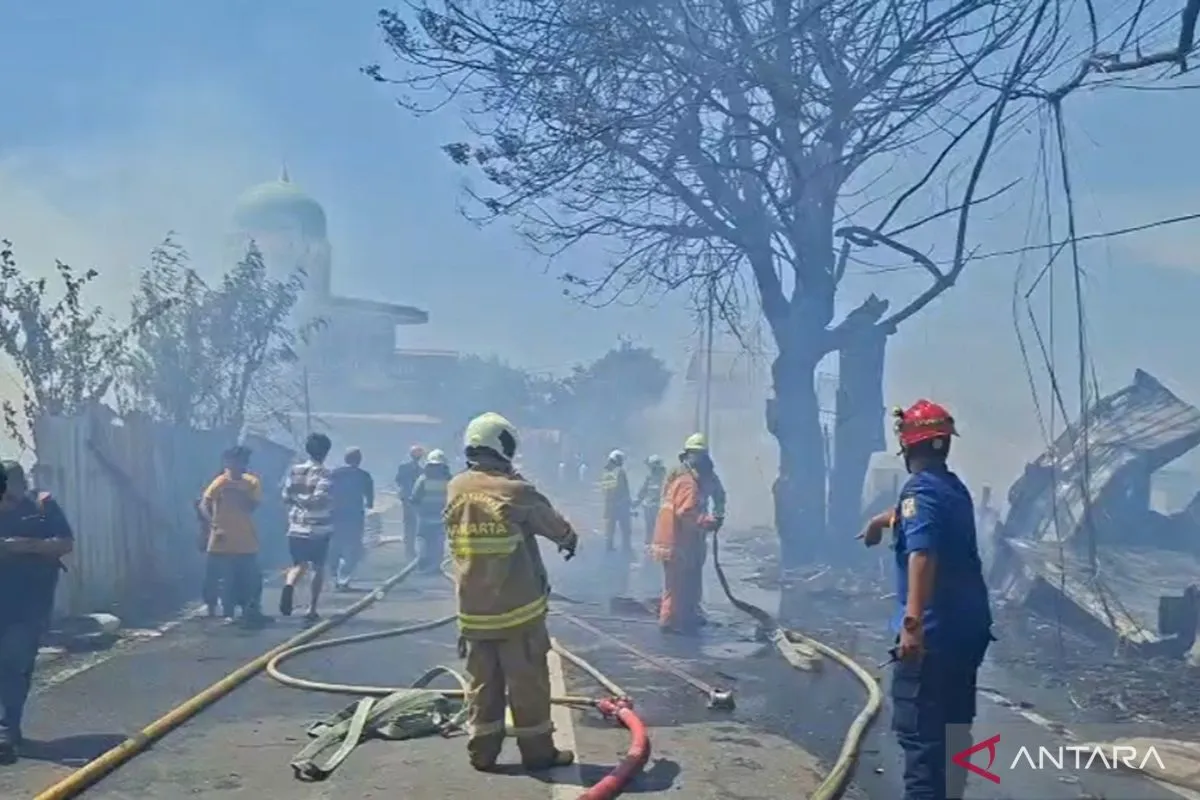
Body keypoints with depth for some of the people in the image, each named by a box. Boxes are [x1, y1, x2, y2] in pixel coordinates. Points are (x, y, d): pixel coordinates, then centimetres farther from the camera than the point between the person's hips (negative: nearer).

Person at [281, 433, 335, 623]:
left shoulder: (295, 470, 5)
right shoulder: (323, 472, -11)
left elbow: (286, 497, 8)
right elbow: (320, 498, -21)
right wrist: (330, 504, -2)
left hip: (296, 527, 4)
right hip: (319, 528, -4)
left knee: (299, 564, 14)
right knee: (318, 568, 12)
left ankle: (289, 585, -19)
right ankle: (312, 610, 11)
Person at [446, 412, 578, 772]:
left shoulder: (455, 489, -1)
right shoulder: (515, 491, -15)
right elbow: (554, 524, 0)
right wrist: (570, 539, 22)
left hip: (473, 610, 5)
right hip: (518, 608, -5)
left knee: (482, 682, 13)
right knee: (528, 682, 7)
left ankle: (482, 751, 19)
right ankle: (538, 751, 16)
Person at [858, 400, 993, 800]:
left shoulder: (920, 488, -13)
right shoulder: (954, 488, 16)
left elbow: (922, 555, -28)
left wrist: (913, 621, -36)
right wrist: (883, 520, 59)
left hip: (934, 630, -9)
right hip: (969, 625, 10)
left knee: (919, 729, -10)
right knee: (954, 722, 19)